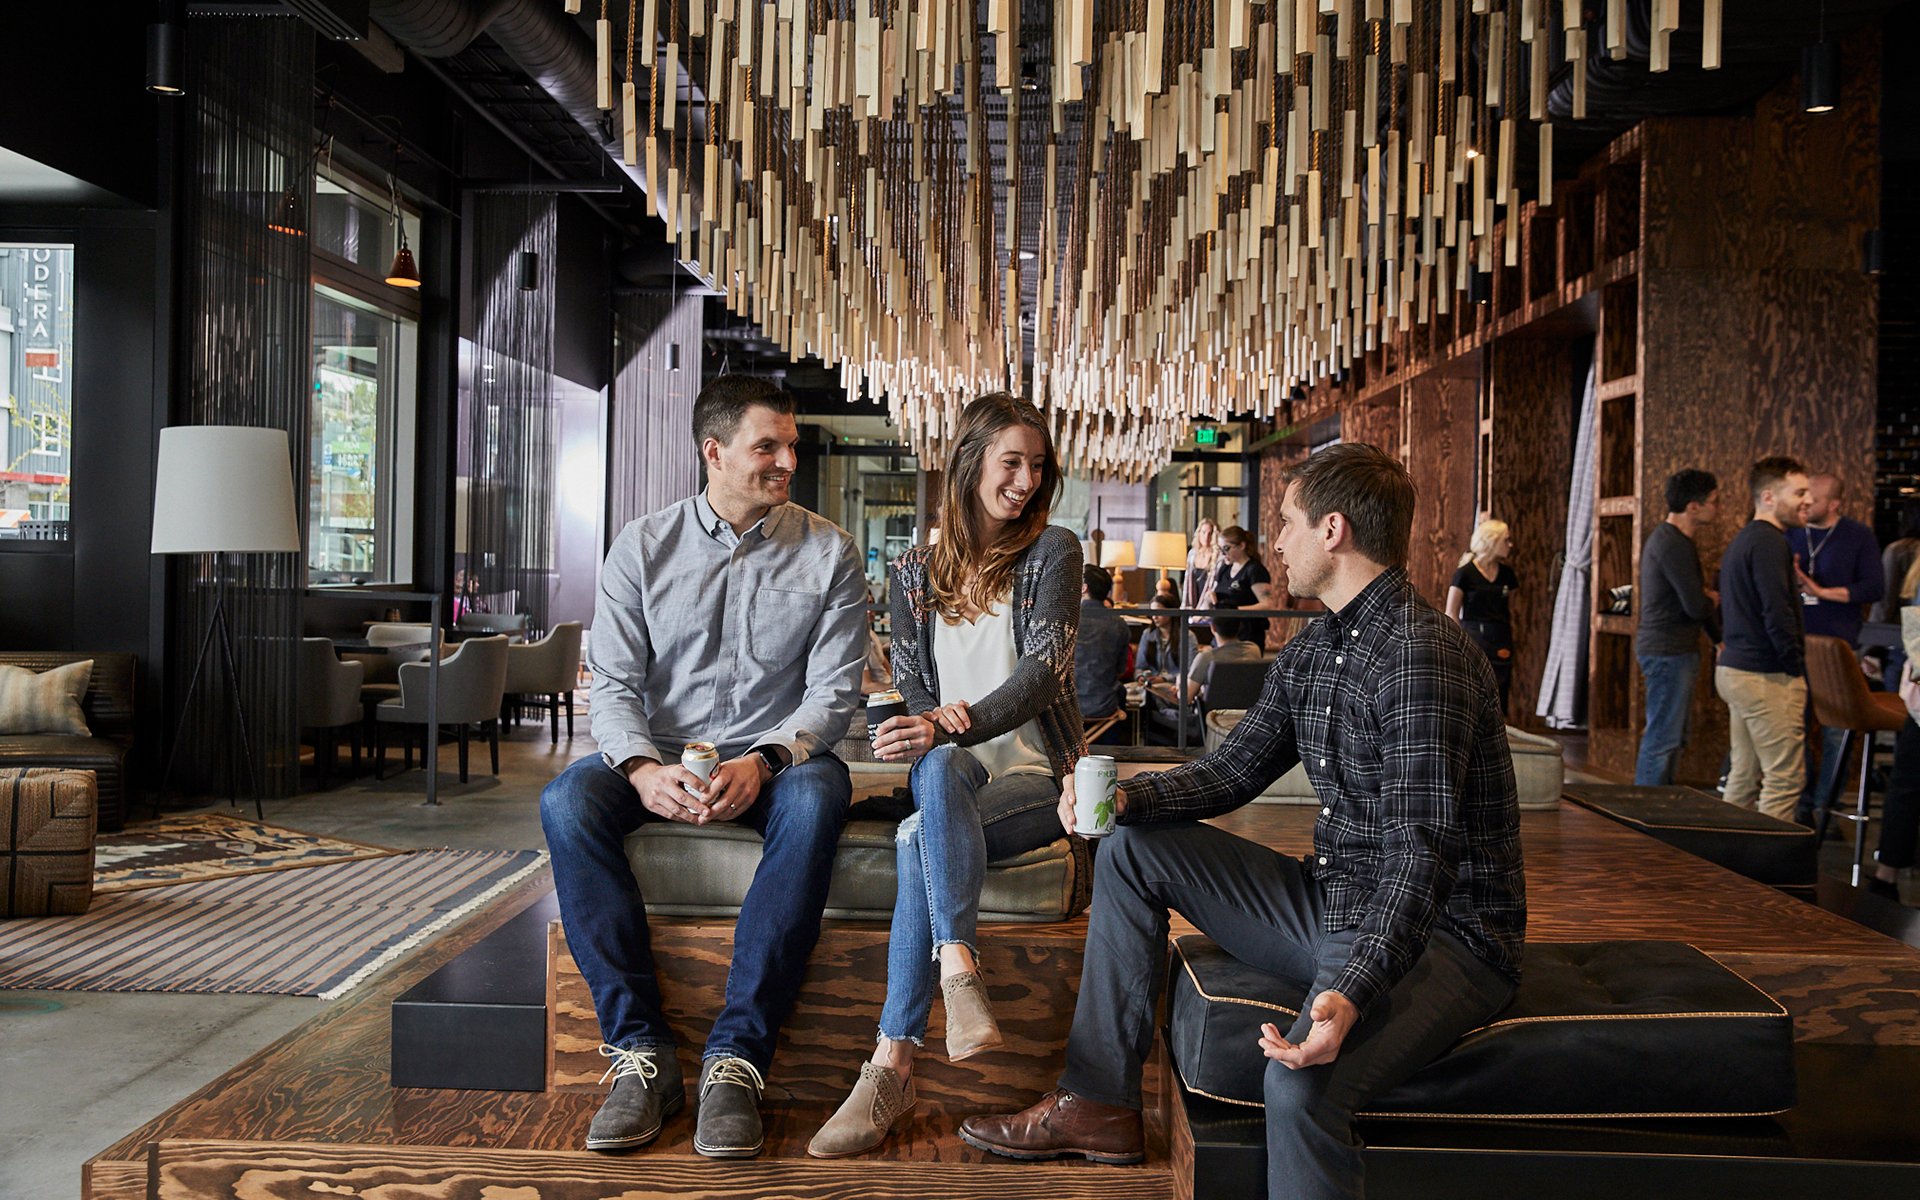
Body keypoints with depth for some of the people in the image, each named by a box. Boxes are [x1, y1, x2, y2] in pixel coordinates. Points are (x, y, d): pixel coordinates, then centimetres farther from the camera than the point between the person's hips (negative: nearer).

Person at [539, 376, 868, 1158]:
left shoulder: (827, 552, 3)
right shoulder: (642, 547, 5)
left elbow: (834, 689, -3)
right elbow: (613, 683, -1)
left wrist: (764, 761, -22)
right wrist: (643, 768, -22)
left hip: (778, 756, -1)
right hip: (661, 759, 2)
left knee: (815, 799, -36)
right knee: (567, 801, -29)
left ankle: (737, 1056, -32)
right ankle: (641, 1048, -24)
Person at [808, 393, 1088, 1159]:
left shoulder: (1051, 552, 2)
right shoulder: (915, 574, 13)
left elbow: (1044, 668, -12)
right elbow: (910, 687, 9)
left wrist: (949, 725, -29)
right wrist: (940, 730, -17)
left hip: (1036, 780, -2)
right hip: (950, 777, 3)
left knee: (919, 841, -33)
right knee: (940, 768, -35)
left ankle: (893, 1064, -35)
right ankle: (960, 974, -42)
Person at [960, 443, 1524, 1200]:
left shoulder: (1421, 654, -21)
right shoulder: (1309, 654, 9)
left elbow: (1422, 855, -28)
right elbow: (1230, 773, 13)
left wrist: (1351, 992, -40)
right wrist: (1126, 796, -6)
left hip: (1442, 933, -9)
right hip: (1334, 904, 9)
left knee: (1302, 1083, -37)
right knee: (1133, 851, 8)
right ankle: (1097, 1105, 8)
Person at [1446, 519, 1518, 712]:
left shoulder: (1506, 573, 10)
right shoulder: (1465, 573, -5)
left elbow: (1510, 611, 17)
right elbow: (1451, 614, -5)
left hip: (1501, 644, 5)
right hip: (1475, 640, -5)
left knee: (1499, 701, 5)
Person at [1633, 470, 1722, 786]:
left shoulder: (1671, 539, 14)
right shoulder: (1673, 545, -19)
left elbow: (1695, 598, 22)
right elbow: (1696, 606, -21)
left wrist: (1720, 639, 13)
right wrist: (1713, 599, 1)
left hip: (1672, 651, 11)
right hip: (1669, 652, -11)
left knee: (1669, 736, 16)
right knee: (1663, 738, -6)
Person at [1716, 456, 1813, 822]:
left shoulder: (1743, 540, 18)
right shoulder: (1768, 543, -15)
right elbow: (1778, 614, -21)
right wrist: (1796, 668, -13)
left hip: (1734, 669, 10)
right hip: (1767, 678, -10)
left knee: (1744, 776, 14)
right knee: (1785, 777, -5)